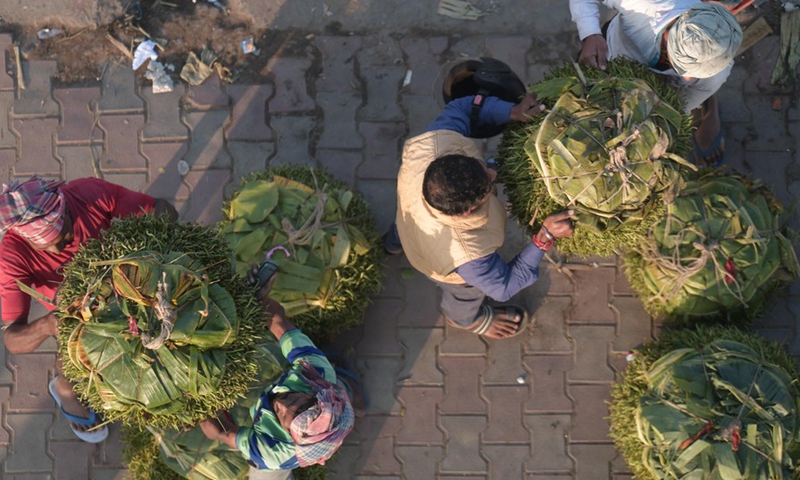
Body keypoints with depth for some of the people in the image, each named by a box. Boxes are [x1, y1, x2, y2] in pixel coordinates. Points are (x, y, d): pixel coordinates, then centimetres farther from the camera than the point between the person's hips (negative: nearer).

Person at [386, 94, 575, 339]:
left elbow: (461, 107, -23)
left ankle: (395, 242, 80)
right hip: (454, 274, -4)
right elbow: (505, 285, -30)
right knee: (465, 295, 34)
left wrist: (513, 112, -35)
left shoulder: (428, 146, -44)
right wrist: (545, 238, -39)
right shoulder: (466, 257, -51)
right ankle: (465, 317, 71)